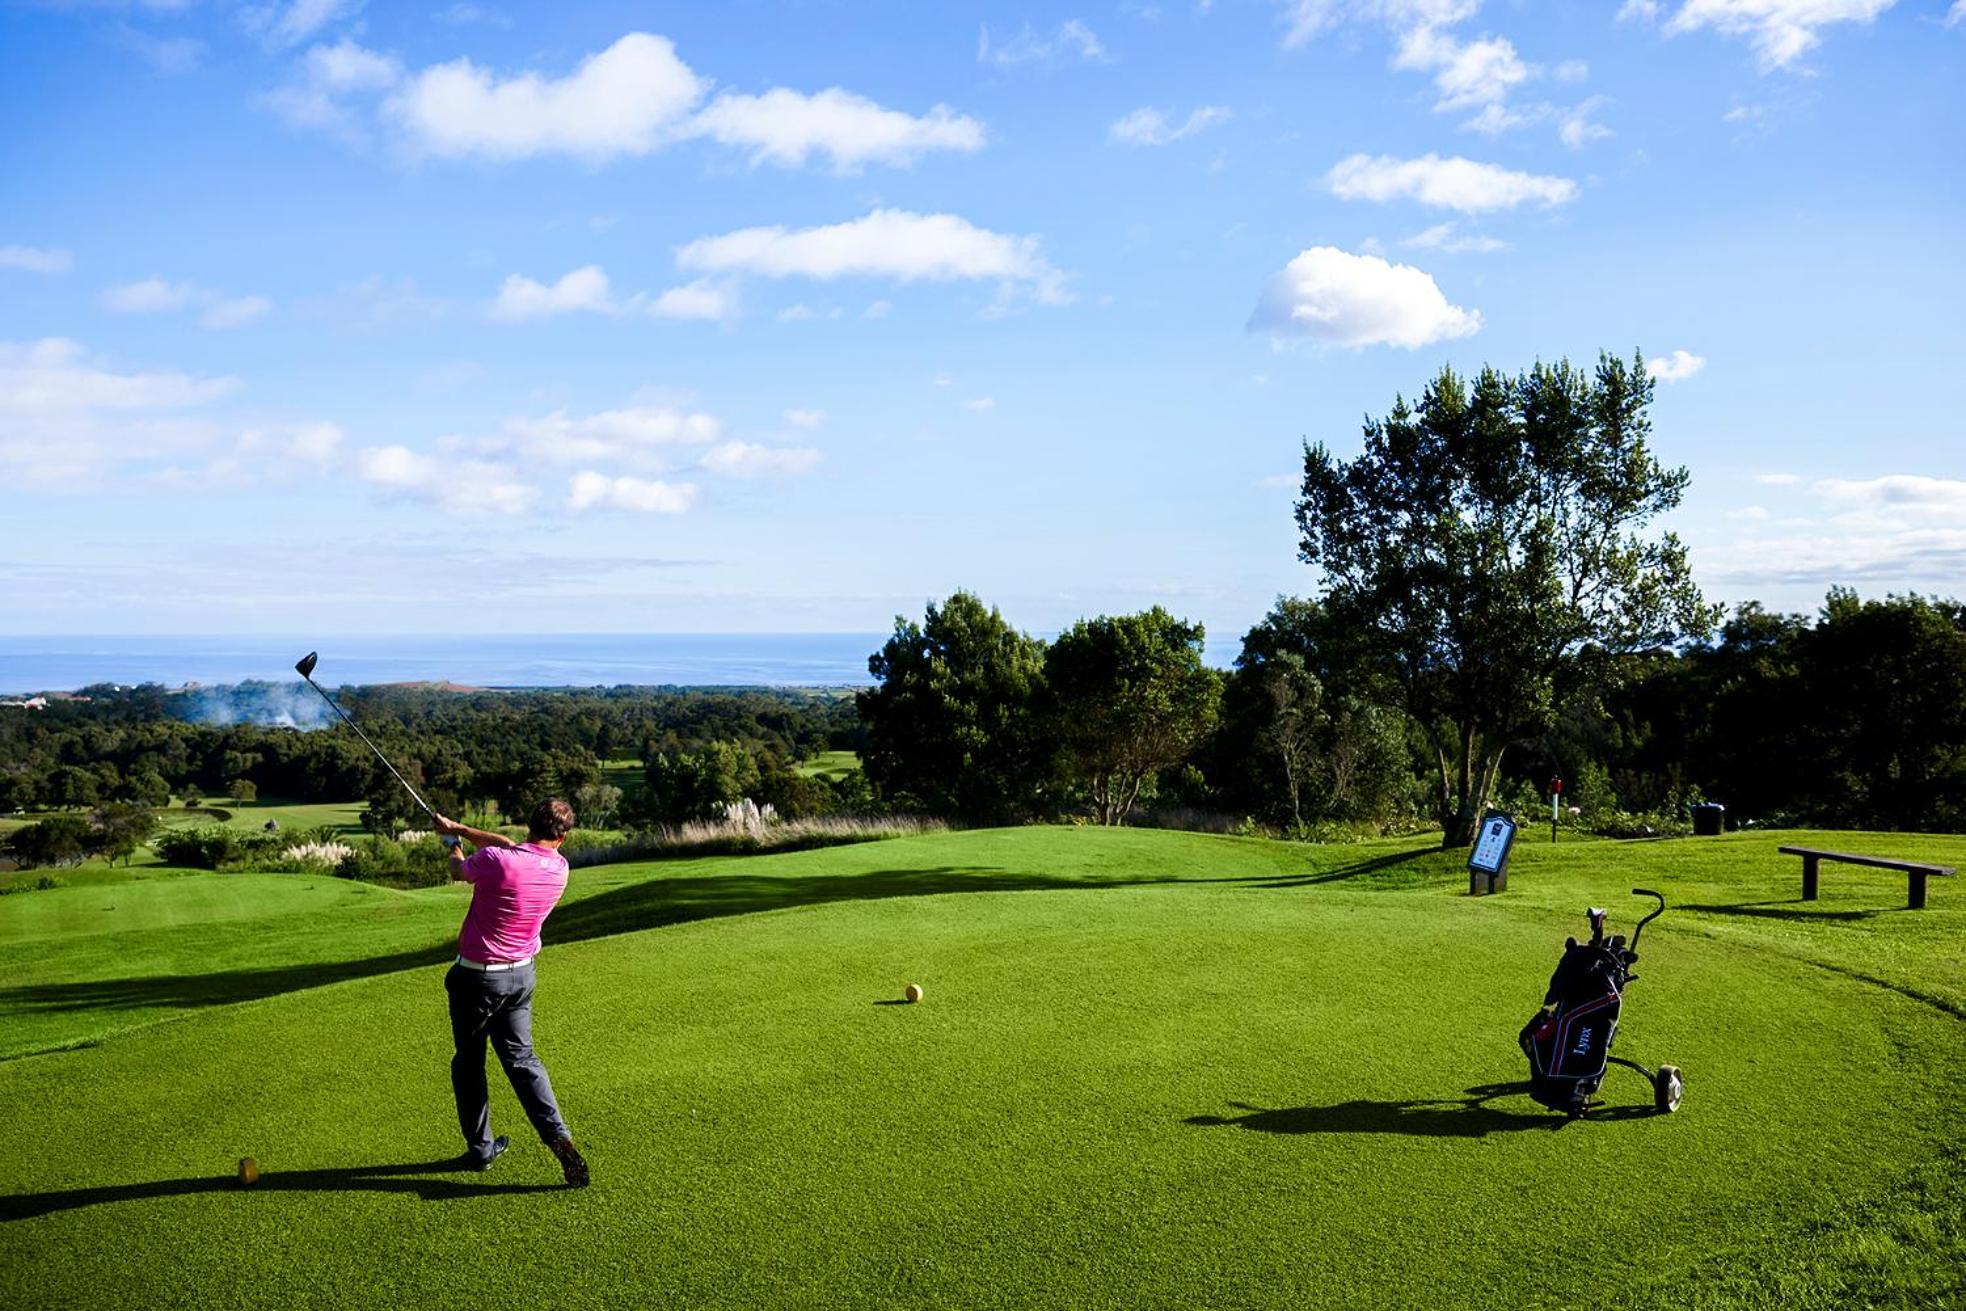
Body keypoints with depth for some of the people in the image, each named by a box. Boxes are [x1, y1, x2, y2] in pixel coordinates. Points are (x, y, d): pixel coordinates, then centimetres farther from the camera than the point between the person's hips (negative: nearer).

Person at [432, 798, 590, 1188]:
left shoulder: (496, 861, -25)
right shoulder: (559, 868, -6)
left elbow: (458, 872, -2)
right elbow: (509, 846, 10)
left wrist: (454, 847, 22)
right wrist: (457, 828, 20)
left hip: (477, 976, -5)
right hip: (521, 974, 5)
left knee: (469, 1062, 13)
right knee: (521, 1057, 13)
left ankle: (480, 1149, 21)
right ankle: (558, 1136, -4)